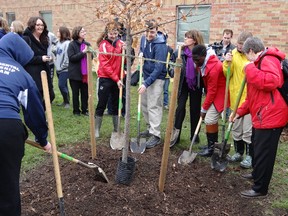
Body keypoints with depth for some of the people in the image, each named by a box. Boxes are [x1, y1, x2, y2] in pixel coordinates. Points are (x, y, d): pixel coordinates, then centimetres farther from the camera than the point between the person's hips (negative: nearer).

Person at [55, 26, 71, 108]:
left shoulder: (67, 43, -15)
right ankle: (65, 101, 26)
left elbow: (67, 56, -18)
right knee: (63, 86, 15)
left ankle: (67, 102, 7)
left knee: (62, 85, -8)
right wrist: (57, 64, 8)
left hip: (64, 69, -8)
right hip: (58, 68, 8)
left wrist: (63, 66, -13)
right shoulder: (58, 42, 9)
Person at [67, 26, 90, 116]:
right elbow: (71, 57, -15)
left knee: (85, 92, 9)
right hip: (75, 74, -4)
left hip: (85, 73, 4)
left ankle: (84, 110, 21)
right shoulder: (72, 44, -6)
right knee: (75, 93, 8)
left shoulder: (87, 44, 7)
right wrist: (83, 52, -21)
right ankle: (76, 110, 20)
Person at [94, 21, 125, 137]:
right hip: (105, 78, -4)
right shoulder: (103, 45, -7)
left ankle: (116, 130, 22)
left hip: (118, 79, 4)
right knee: (101, 104, 2)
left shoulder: (120, 43, 5)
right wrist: (116, 79, -13)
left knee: (116, 105, 12)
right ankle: (96, 130, 14)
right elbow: (105, 65, -11)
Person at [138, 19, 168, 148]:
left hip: (156, 78, -8)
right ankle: (150, 128, 30)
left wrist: (146, 83, -32)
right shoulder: (145, 39, 3)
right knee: (144, 104, 15)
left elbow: (158, 68, -27)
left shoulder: (160, 45, -21)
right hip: (146, 75, 9)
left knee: (154, 106, -8)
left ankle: (156, 135, -1)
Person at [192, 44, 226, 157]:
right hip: (213, 92, 9)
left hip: (219, 94, -9)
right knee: (212, 119, 14)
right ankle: (214, 143, 26)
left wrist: (204, 109, -15)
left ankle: (211, 148, 6)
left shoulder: (213, 69, -30)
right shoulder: (205, 61, -2)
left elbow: (212, 91, -23)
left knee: (209, 120, -8)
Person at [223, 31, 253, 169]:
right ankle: (238, 152, 32)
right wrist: (227, 63, -17)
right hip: (235, 98, 4)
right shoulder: (233, 54, 1)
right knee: (236, 129, 15)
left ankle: (250, 156, 20)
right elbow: (227, 74, 0)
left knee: (248, 130, 4)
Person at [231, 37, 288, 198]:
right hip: (262, 116, 11)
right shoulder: (261, 62, 20)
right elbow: (253, 96, 23)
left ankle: (260, 188, 12)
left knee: (263, 152, -1)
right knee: (258, 148, 24)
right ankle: (258, 174, 44)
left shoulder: (268, 60, -13)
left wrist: (250, 68, -22)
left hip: (271, 116, -11)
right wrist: (239, 112, 18)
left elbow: (271, 81, -34)